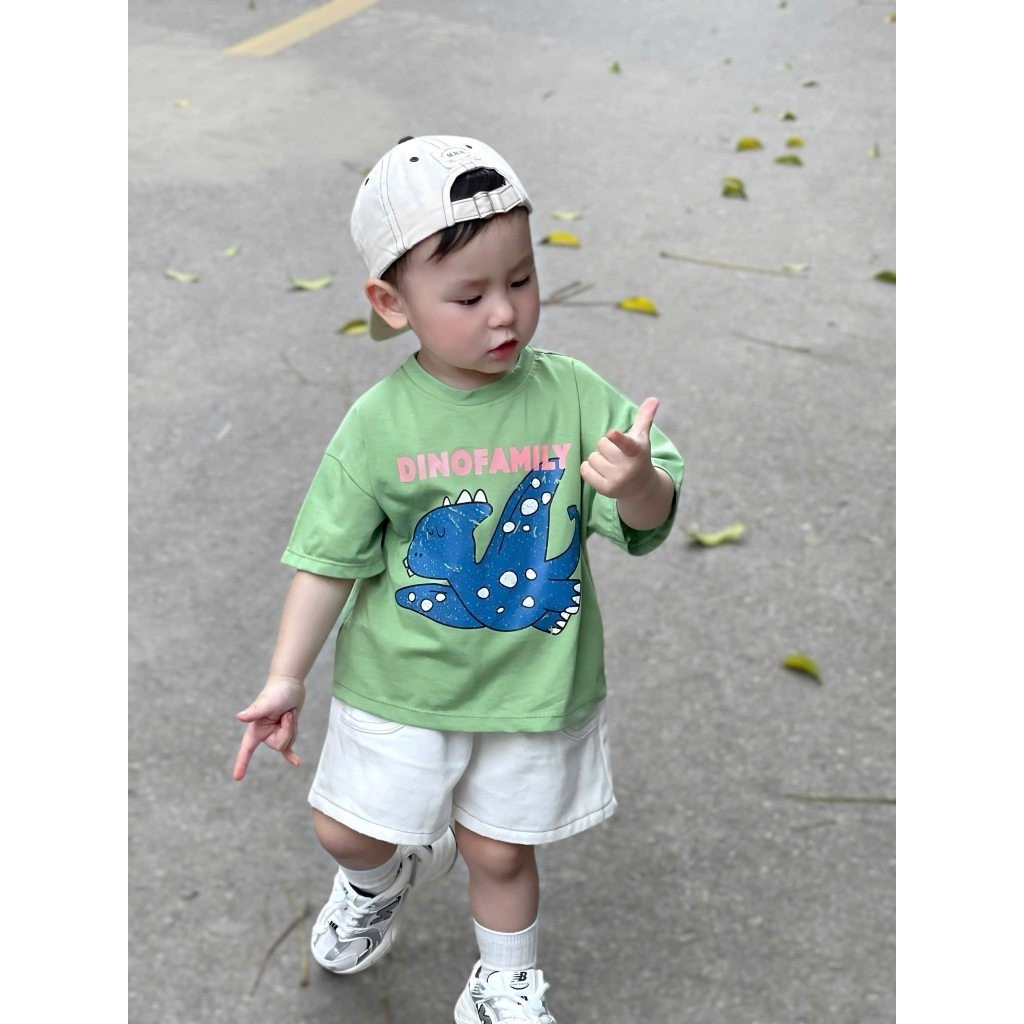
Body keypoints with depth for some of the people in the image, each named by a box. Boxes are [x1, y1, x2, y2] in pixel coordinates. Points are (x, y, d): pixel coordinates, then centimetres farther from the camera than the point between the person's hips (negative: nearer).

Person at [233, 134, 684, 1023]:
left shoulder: (573, 395, -12)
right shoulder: (379, 424, -14)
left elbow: (651, 522, -12)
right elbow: (331, 558, -6)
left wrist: (638, 481, -36)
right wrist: (286, 679, -4)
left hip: (533, 679, 0)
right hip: (401, 681, 0)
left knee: (500, 850, 14)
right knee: (348, 833, 11)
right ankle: (386, 879, 49)